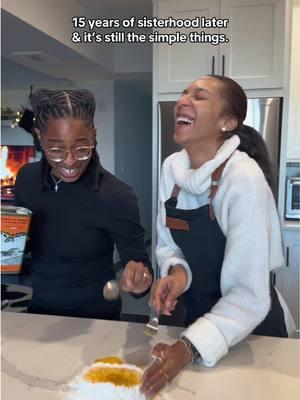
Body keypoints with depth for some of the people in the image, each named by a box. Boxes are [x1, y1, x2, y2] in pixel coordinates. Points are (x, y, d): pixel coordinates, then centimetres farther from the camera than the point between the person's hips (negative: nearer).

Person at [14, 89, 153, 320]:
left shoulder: (116, 197, -24)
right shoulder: (27, 178, -9)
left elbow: (138, 262, -21)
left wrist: (140, 279, -41)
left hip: (93, 317, -5)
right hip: (38, 308, 5)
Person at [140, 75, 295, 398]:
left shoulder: (244, 178, -27)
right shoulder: (171, 167, -8)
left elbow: (250, 295, -26)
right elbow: (166, 244, 1)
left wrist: (188, 348, -34)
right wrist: (176, 273, -20)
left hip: (252, 330, -5)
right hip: (198, 316, 6)